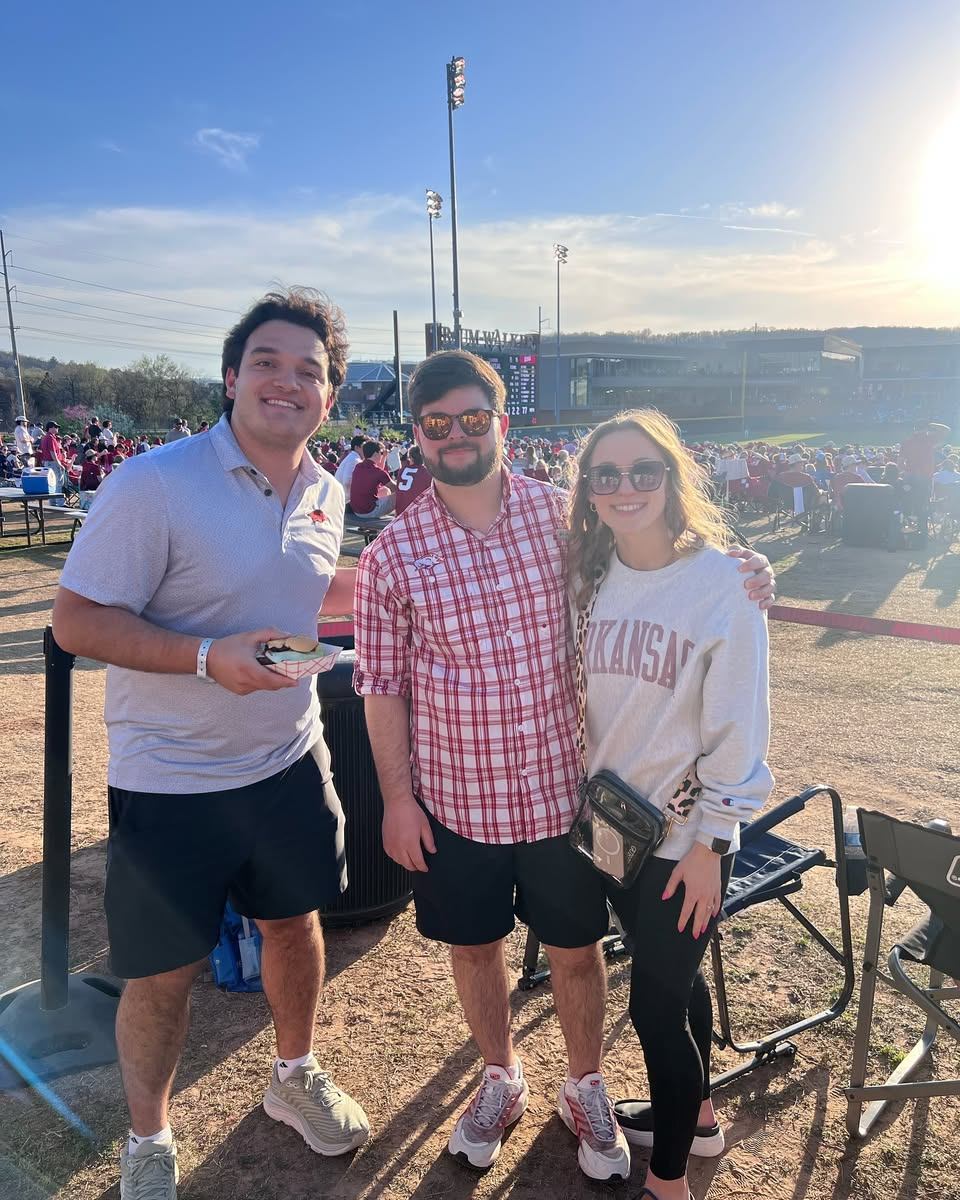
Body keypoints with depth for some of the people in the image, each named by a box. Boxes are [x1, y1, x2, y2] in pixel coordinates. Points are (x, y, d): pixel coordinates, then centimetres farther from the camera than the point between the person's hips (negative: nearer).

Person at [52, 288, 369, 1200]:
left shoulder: (324, 493, 3)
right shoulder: (154, 484, -18)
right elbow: (76, 620, -17)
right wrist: (208, 657, -29)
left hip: (288, 764, 6)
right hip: (170, 782, -5)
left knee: (294, 921, 22)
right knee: (163, 972, 10)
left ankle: (294, 1075, 50)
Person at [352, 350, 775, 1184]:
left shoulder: (561, 514, -5)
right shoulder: (393, 554, -8)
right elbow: (383, 685, -3)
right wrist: (397, 797, -4)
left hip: (563, 788, 1)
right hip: (456, 797, 0)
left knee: (577, 950, 16)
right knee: (475, 946, 19)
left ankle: (586, 1087, 45)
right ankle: (501, 1080, 47)